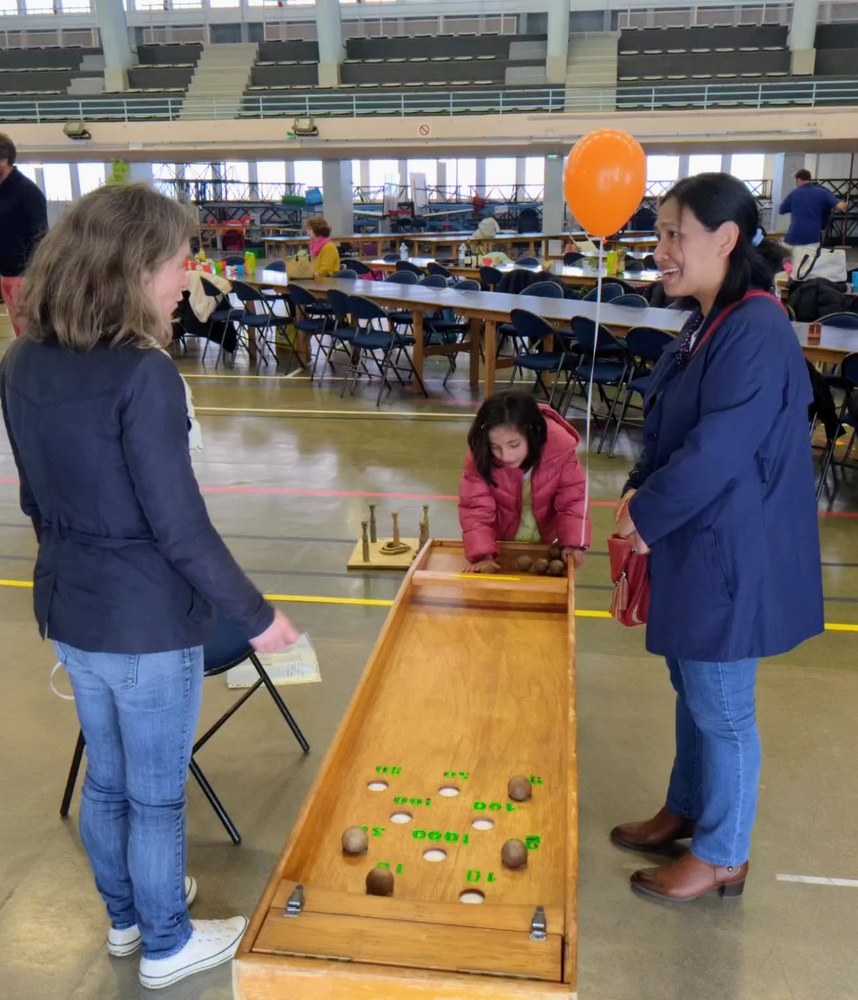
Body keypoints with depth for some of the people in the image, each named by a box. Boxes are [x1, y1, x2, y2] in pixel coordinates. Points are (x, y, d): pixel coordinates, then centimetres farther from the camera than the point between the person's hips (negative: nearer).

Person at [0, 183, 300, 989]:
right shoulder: (143, 375, -25)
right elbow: (180, 527, -23)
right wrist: (255, 614, -11)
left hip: (68, 610, 7)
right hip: (147, 623, -7)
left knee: (106, 779, 25)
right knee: (156, 795, 14)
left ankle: (124, 916, 47)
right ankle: (166, 945, 36)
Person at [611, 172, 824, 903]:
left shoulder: (756, 334, -23)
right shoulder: (707, 325, 8)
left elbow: (716, 453, -25)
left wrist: (646, 517, -12)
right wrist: (639, 494, -1)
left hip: (730, 553, -9)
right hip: (694, 542, 9)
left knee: (722, 707, 7)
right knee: (693, 690, 23)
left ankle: (722, 857, 26)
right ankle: (686, 810, 42)